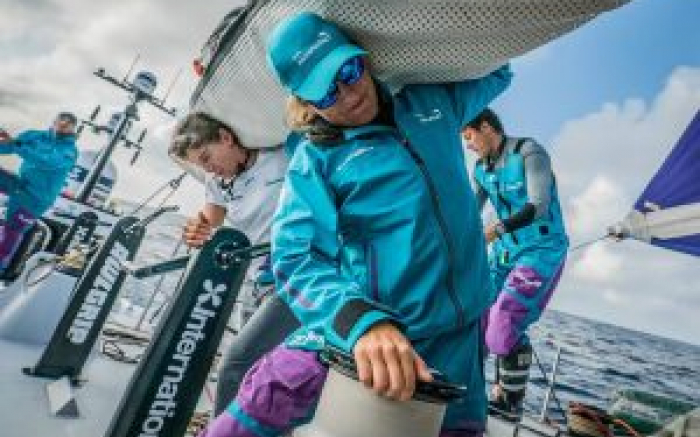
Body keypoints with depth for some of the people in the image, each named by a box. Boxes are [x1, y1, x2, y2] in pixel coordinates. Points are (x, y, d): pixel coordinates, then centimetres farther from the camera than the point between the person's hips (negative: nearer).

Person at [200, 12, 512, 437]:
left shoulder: (431, 103, 10)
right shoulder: (314, 159, -1)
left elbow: (496, 71, 30)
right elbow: (297, 259, -14)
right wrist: (362, 321, -31)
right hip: (349, 340, -2)